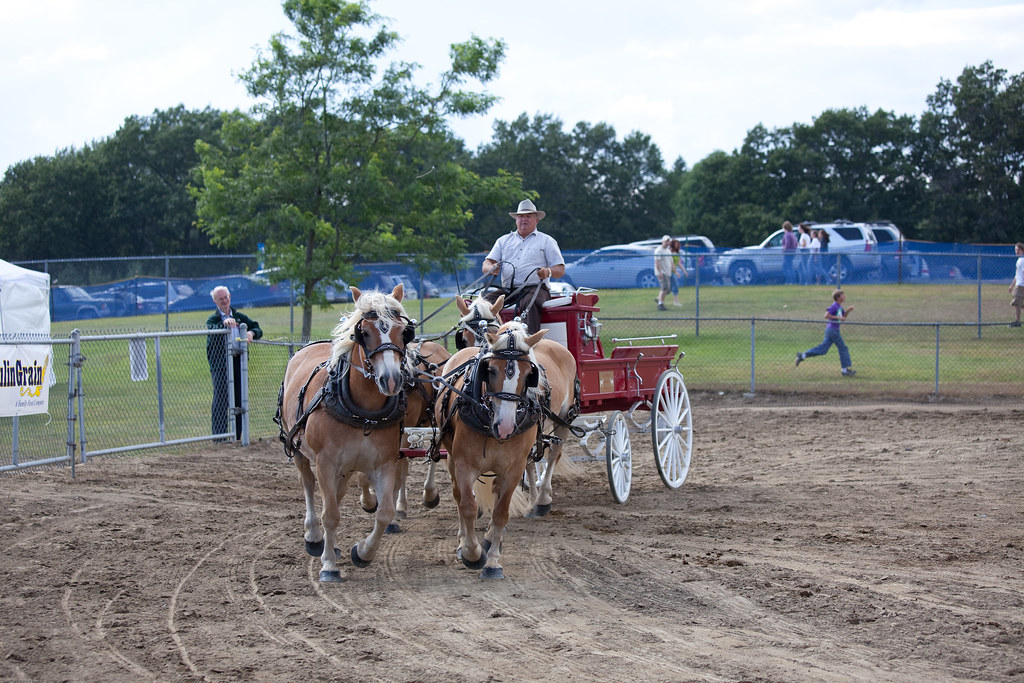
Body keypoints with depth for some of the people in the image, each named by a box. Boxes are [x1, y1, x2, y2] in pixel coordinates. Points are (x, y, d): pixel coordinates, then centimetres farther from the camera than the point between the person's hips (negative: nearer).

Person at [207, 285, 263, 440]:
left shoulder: (240, 317, 15)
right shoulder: (213, 319, 1)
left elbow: (258, 330, 14)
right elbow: (212, 330, -22)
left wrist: (251, 333, -10)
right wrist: (224, 324, -43)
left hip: (238, 364, 5)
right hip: (220, 366, -5)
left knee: (239, 402, 8)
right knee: (221, 402, -9)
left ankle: (237, 437, 16)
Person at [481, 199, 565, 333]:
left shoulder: (547, 241, 16)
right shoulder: (504, 240, 25)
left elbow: (561, 270, 9)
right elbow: (485, 266, 17)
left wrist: (548, 272, -16)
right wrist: (492, 269, -9)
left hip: (535, 288, -4)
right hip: (507, 290, 4)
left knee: (529, 304, -38)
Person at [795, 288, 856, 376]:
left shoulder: (839, 306, 14)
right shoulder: (834, 306, -15)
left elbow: (843, 316, 24)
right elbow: (826, 315, -22)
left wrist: (848, 310, 9)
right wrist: (838, 317, -21)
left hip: (830, 330, 9)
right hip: (833, 330, -9)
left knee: (823, 349, 9)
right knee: (843, 348, -2)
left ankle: (802, 356, 11)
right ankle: (846, 370, 4)